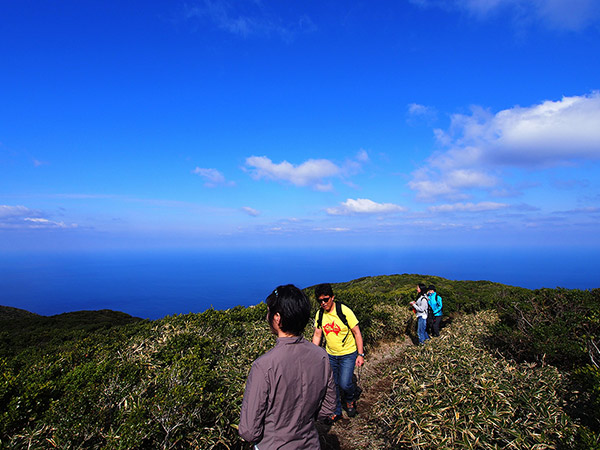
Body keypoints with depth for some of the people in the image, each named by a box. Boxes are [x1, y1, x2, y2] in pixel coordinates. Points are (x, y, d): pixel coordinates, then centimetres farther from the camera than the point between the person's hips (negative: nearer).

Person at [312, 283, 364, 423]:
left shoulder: (345, 311, -20)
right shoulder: (319, 314, -7)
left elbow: (357, 333, -13)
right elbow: (317, 335, 4)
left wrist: (360, 355, -15)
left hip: (348, 354, -4)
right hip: (330, 355, 4)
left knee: (344, 384, -9)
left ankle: (350, 400, 26)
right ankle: (336, 412, 33)